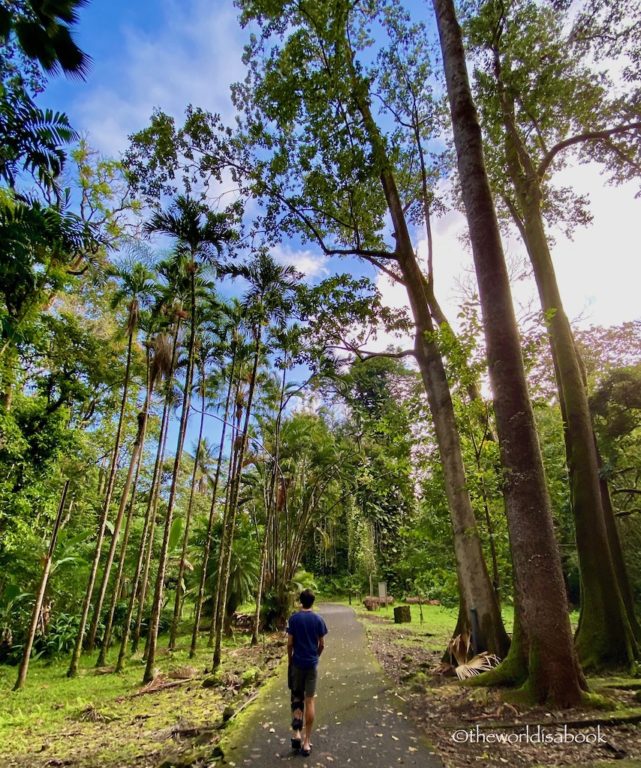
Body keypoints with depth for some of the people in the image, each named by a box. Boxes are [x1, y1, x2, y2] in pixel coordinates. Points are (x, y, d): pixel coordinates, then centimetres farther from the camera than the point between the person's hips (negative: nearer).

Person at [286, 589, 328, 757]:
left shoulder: (293, 618, -8)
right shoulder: (318, 619, -5)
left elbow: (290, 643, -6)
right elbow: (321, 644, -1)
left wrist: (290, 659, 9)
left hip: (297, 663, 0)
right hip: (312, 664, 0)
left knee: (297, 697, 17)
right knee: (309, 701, 7)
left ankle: (297, 733, 6)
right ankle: (306, 742, 10)